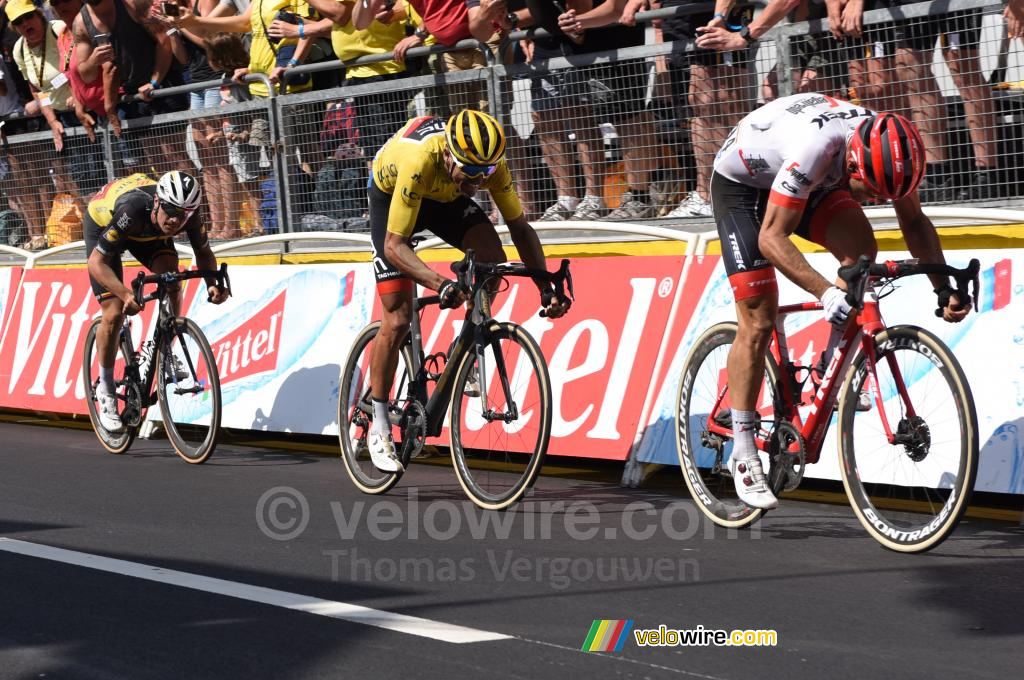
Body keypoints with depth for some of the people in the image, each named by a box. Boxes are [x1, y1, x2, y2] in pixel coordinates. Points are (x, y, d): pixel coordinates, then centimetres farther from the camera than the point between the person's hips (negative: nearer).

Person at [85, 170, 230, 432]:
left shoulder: (190, 216, -30)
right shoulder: (132, 211, -43)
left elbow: (204, 253, -11)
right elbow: (97, 262, -38)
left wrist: (213, 283, -32)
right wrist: (126, 294, -53)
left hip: (146, 232, 4)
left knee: (171, 279, -22)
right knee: (114, 314, -11)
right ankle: (105, 390, 7)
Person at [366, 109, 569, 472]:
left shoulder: (492, 163, -30)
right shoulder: (419, 161, -42)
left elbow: (519, 227, -17)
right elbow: (394, 245, -40)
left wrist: (546, 285, -29)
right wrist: (441, 284, -54)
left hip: (445, 197, 4)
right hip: (391, 195, -4)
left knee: (492, 258, -24)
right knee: (397, 318, -10)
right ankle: (379, 428, 3)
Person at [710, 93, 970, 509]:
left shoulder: (886, 148, -22)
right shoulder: (815, 148, -41)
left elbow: (914, 221, -7)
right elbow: (772, 238, -39)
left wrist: (944, 287, -19)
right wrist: (825, 292, -50)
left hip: (810, 184, 6)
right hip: (741, 182, -6)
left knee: (861, 249, -21)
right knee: (758, 322, -11)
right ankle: (742, 455, -2)